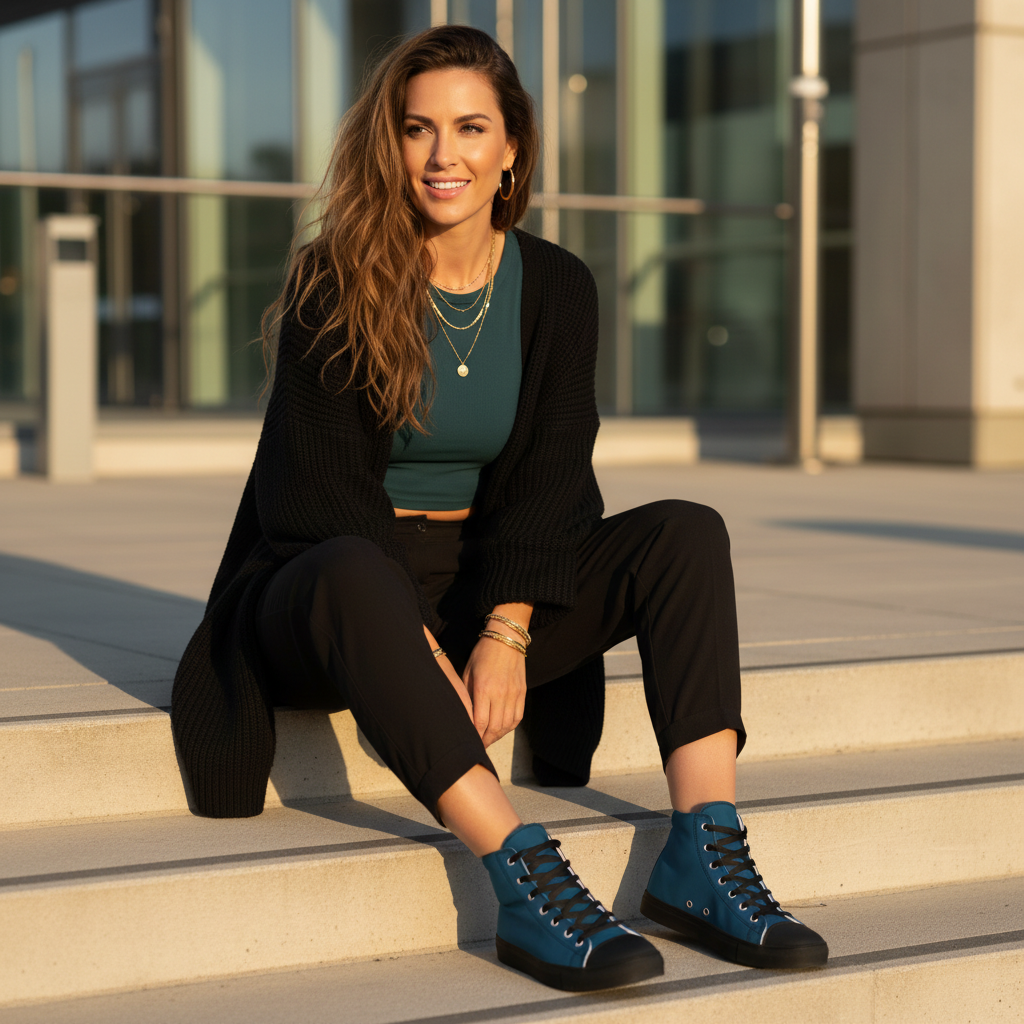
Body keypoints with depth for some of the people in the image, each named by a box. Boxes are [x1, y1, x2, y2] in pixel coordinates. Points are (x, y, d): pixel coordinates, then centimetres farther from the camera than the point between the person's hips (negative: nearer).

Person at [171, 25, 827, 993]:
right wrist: (425, 655, -25)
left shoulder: (557, 288, 2)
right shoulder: (333, 287, -10)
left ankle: (703, 855, -30)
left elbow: (548, 478, -4)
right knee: (352, 577, -39)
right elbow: (330, 491, -16)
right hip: (328, 594, -4)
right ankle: (524, 880, -48)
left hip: (489, 581, 4)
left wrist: (505, 633, -19)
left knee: (687, 533, -16)